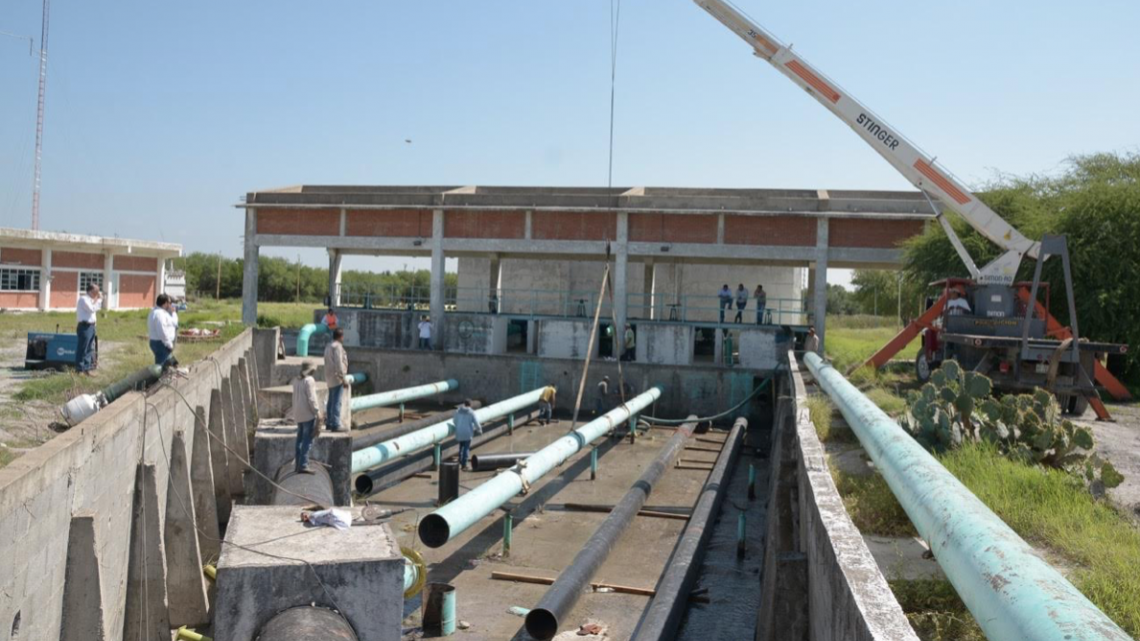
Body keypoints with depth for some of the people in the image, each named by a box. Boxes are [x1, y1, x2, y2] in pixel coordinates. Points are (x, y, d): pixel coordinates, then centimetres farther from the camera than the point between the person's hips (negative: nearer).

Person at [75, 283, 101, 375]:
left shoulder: (90, 299, 17)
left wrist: (98, 299, 13)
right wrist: (96, 299, -12)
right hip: (85, 326, -10)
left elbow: (95, 310, 20)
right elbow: (92, 309, -21)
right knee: (82, 349, -6)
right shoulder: (83, 299, -12)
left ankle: (86, 369, 18)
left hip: (91, 326, 10)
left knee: (90, 349, 12)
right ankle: (79, 370, -2)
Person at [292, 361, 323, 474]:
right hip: (308, 414, -8)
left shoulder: (296, 380, 10)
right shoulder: (309, 380, -14)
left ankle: (297, 465, 19)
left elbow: (295, 397, 13)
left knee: (300, 439, 15)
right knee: (307, 440, -5)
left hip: (298, 414, 8)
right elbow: (311, 398, -18)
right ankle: (303, 465, -9)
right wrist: (317, 411, -13)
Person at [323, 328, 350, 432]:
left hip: (330, 378, 10)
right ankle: (335, 425, -11)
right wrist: (344, 379, -19)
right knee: (337, 402, -10)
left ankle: (329, 423, 19)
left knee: (331, 401, 14)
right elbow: (339, 364, -21)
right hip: (337, 377, -10)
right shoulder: (337, 346, -15)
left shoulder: (328, 346, 15)